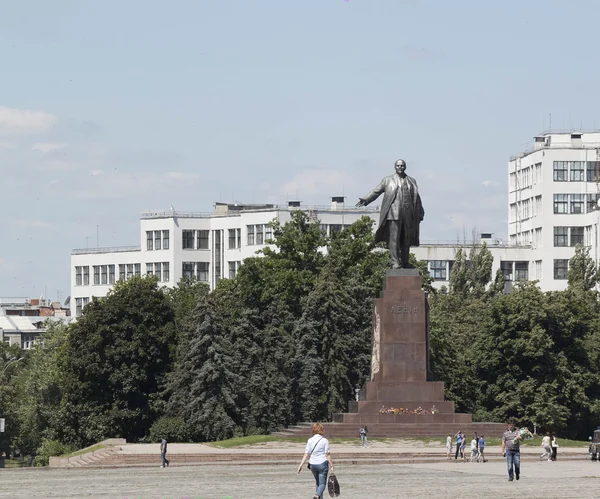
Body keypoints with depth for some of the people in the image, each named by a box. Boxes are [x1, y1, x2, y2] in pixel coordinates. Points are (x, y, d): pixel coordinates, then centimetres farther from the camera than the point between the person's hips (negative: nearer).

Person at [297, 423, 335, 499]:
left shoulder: (310, 440, 3)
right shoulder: (324, 440, -6)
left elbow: (306, 454, -2)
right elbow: (328, 455, -8)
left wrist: (301, 465, -1)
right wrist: (331, 465, -4)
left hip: (312, 464, 4)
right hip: (322, 463, -4)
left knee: (318, 483, 20)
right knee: (322, 483, -5)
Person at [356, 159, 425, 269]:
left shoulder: (411, 181, 18)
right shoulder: (388, 180, 10)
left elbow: (416, 198, 21)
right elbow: (375, 192, 6)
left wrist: (420, 214, 19)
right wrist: (365, 200, -9)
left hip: (408, 215, 3)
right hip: (394, 214, -3)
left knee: (406, 239, 3)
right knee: (394, 238, -10)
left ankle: (405, 262, 10)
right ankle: (394, 262, -12)